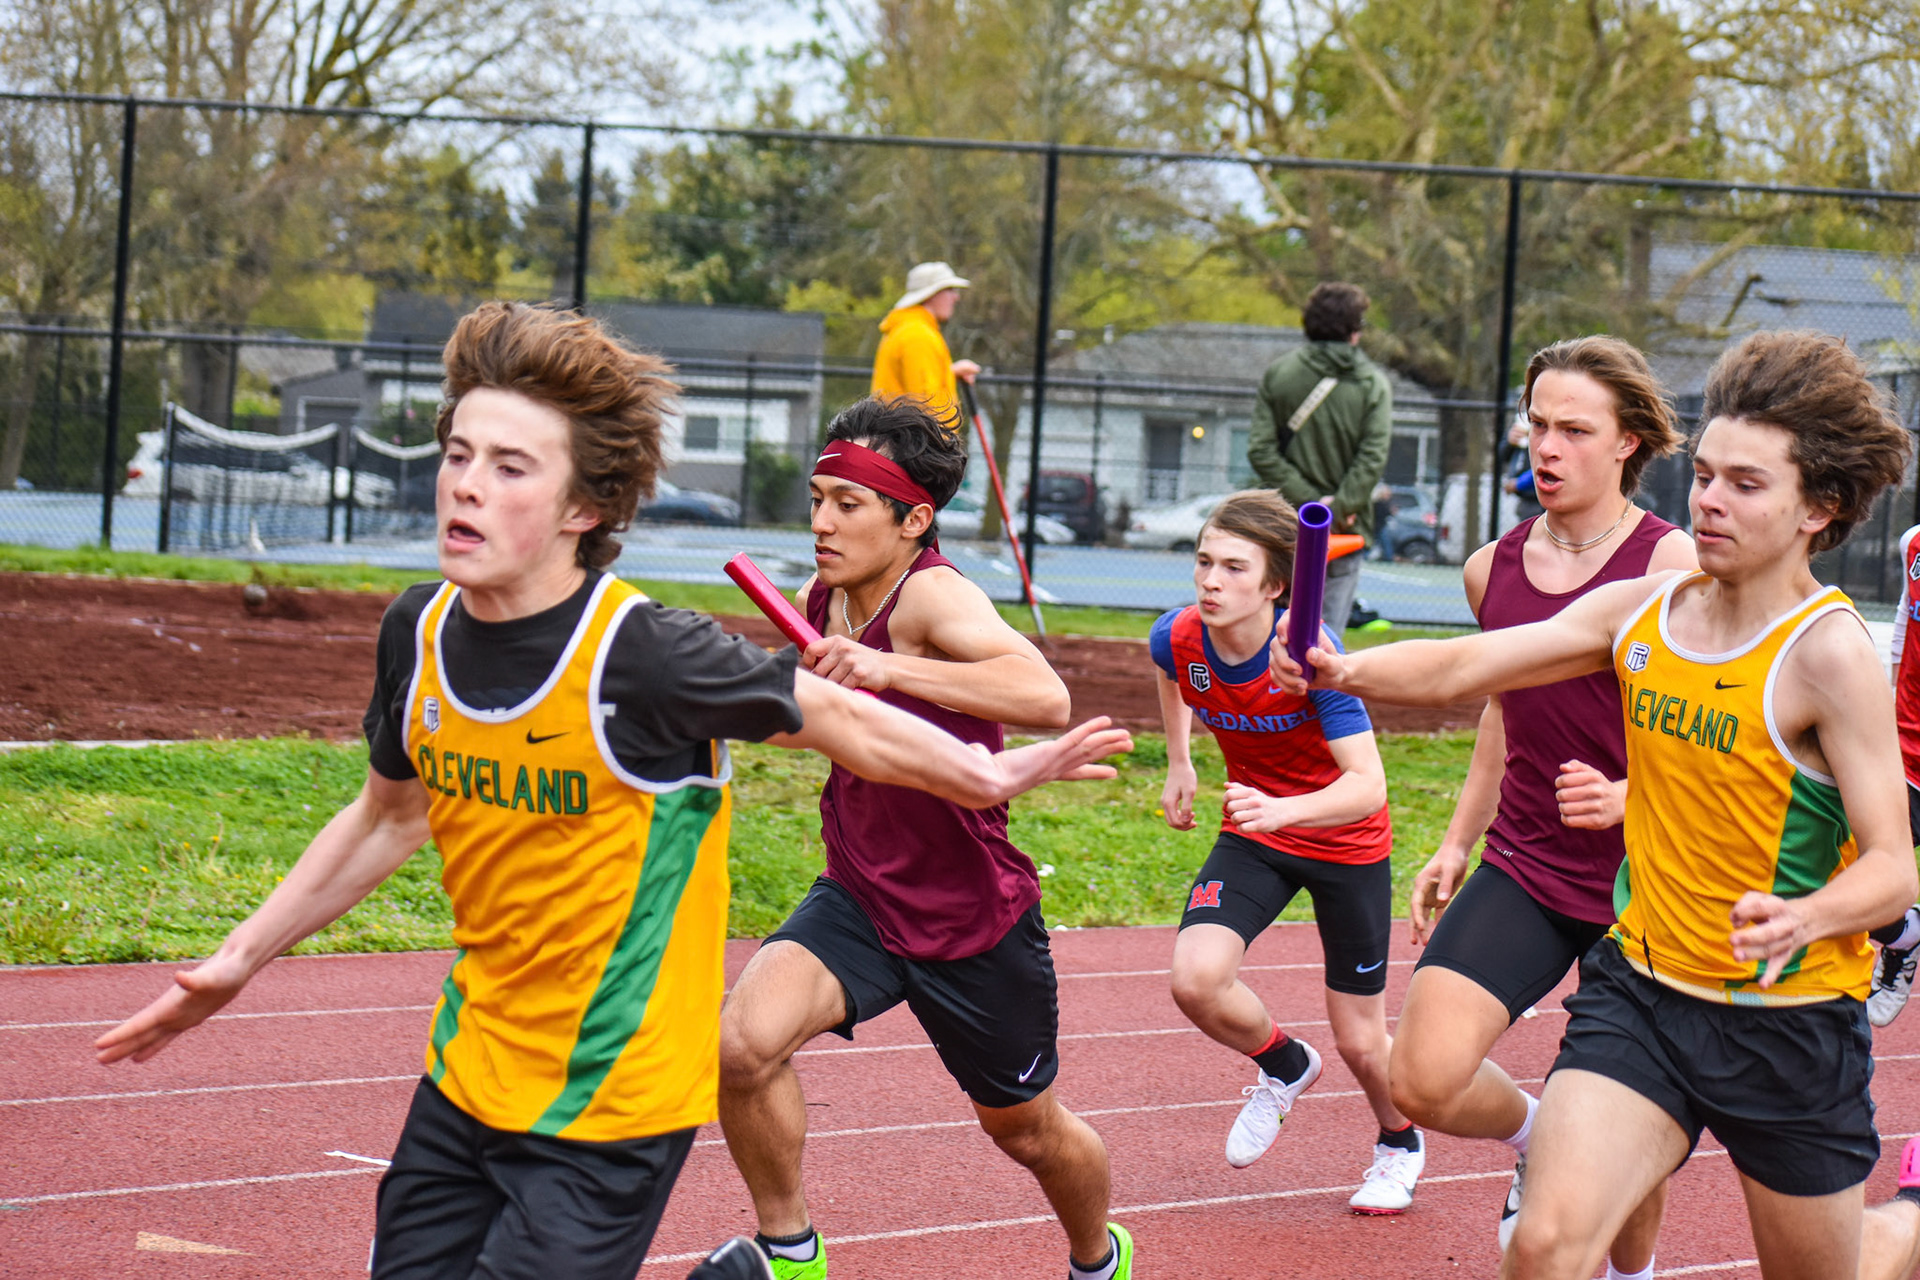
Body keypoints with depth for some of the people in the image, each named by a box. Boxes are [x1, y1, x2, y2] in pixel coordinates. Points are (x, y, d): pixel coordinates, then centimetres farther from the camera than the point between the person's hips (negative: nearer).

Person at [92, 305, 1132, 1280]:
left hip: (609, 1113, -6)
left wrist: (994, 776, 0)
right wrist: (240, 958, 17)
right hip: (464, 1080, 6)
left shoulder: (642, 654, -22)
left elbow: (834, 718, -5)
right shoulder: (418, 631, -3)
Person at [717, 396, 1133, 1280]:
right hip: (858, 900, 5)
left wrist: (888, 668, -50)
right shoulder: (817, 601, -2)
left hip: (977, 924, -4)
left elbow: (1045, 696, -45)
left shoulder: (934, 596, -23)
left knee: (1026, 1130, 17)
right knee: (744, 1041, -24)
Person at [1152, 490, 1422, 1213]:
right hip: (1253, 835, 4)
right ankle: (1284, 1067, 12)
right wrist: (1179, 764, 14)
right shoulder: (1178, 639, -18)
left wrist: (1285, 810, -54)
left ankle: (1400, 1146, 41)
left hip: (1347, 846, -4)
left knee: (1360, 1042, 5)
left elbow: (1367, 786, -38)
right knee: (1196, 980, -22)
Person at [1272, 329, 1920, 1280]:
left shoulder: (1830, 654, -17)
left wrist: (1802, 920, -38)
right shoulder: (1639, 610, 1)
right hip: (1640, 987, 4)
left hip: (1789, 1019, -4)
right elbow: (1458, 668, 3)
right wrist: (1343, 669, -16)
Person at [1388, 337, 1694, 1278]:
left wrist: (1627, 797, -26)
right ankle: (1531, 1132, 19)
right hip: (1521, 872, 4)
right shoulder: (1494, 568, 6)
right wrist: (1457, 843, 23)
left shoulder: (1671, 565, -11)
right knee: (1423, 1082, -15)